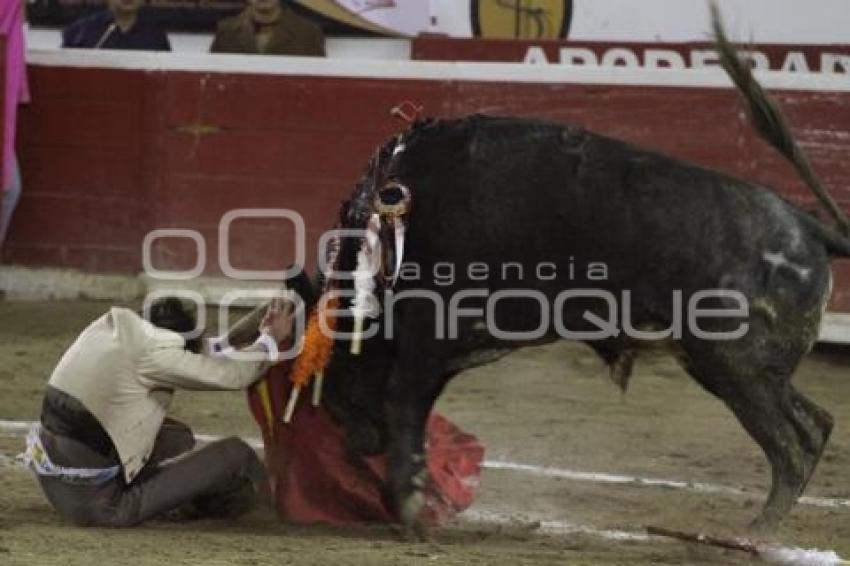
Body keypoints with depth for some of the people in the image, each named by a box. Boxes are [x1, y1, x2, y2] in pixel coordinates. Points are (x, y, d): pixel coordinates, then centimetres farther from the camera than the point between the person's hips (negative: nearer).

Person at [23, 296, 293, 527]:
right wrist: (271, 339, 9)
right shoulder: (152, 352, -16)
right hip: (97, 502, -9)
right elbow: (232, 376, -9)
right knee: (236, 456, -4)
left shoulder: (112, 325, 7)